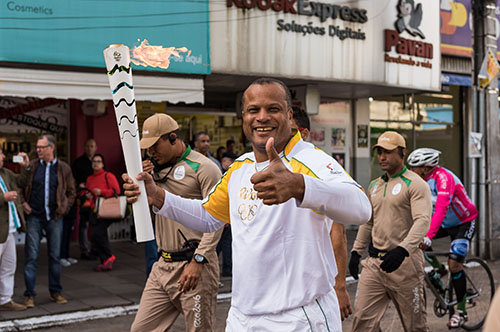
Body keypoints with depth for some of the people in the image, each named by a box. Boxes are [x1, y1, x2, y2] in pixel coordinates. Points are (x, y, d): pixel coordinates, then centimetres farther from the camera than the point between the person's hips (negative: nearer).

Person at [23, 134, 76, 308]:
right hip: (34, 217, -1)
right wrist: (23, 203, -6)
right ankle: (29, 294, 7)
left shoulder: (63, 168, 4)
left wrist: (64, 208, -1)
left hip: (55, 217, 1)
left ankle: (55, 291, 20)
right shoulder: (32, 166, 2)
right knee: (31, 256, -1)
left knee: (55, 256, 8)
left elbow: (71, 192, 11)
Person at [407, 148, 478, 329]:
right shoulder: (421, 180, -8)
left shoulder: (443, 178, -31)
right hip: (445, 223, 7)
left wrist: (429, 236, -54)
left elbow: (441, 209, -44)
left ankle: (461, 311, 0)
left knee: (454, 264, -16)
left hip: (464, 223, -7)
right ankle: (437, 269, 6)